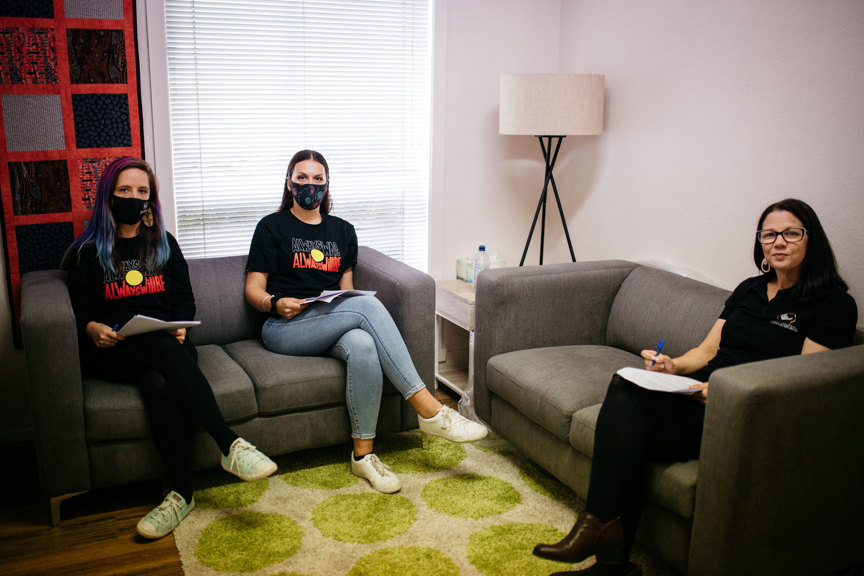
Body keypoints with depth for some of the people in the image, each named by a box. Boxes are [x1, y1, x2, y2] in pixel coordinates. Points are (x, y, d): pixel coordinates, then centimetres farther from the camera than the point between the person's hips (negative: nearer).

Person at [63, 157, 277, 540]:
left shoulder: (164, 243, 20)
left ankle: (182, 494, -39)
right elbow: (81, 312, 5)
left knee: (160, 383, -36)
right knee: (163, 349, -38)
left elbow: (185, 300, 16)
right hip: (112, 353, -2)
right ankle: (230, 444, -44)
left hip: (167, 344, 2)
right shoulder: (86, 252, 13)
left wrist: (179, 326, -7)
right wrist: (94, 329, -18)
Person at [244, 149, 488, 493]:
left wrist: (355, 303, -3)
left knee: (362, 346, -36)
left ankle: (363, 453, -27)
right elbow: (253, 288, 4)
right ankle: (429, 409, -35)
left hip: (332, 327, 4)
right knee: (367, 305, -32)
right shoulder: (272, 227, 9)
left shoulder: (343, 231, 21)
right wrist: (276, 303, -18)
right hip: (284, 329, -4)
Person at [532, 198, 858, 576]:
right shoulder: (749, 290, 21)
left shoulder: (834, 305, 1)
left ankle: (601, 523, -17)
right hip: (702, 393, 6)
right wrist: (673, 366, -3)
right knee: (624, 390, -26)